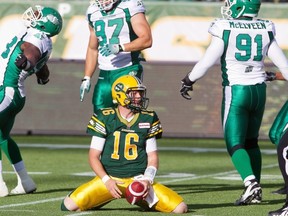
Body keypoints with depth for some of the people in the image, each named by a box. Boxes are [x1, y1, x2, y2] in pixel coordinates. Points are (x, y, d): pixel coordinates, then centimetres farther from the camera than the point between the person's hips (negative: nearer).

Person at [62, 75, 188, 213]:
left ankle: (140, 199, 13)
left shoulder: (148, 119, 5)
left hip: (138, 179, 1)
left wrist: (147, 180, -9)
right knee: (69, 205, -23)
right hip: (109, 177, -1)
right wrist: (107, 181, -15)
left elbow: (152, 158, 9)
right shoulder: (105, 118, -3)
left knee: (180, 208, -17)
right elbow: (94, 156, -1)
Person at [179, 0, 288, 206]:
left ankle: (251, 182, -23)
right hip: (259, 90, 5)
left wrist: (188, 81, 5)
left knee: (235, 144, -2)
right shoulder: (265, 30, 2)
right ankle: (255, 190, 15)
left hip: (236, 91, -5)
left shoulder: (225, 30, -11)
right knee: (251, 141, 17)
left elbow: (207, 61, -8)